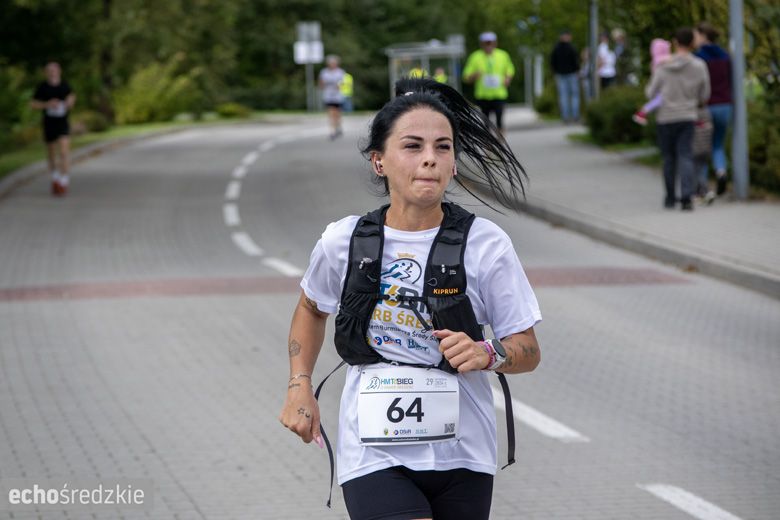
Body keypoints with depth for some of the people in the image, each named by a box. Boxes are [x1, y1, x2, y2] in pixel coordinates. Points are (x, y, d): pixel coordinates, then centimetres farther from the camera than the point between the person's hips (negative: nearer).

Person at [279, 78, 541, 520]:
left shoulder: (485, 245, -7)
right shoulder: (344, 243, -2)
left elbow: (528, 351, -2)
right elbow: (312, 307, 21)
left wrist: (486, 355, -22)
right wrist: (300, 387, 9)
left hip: (460, 459, 1)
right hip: (375, 460, -1)